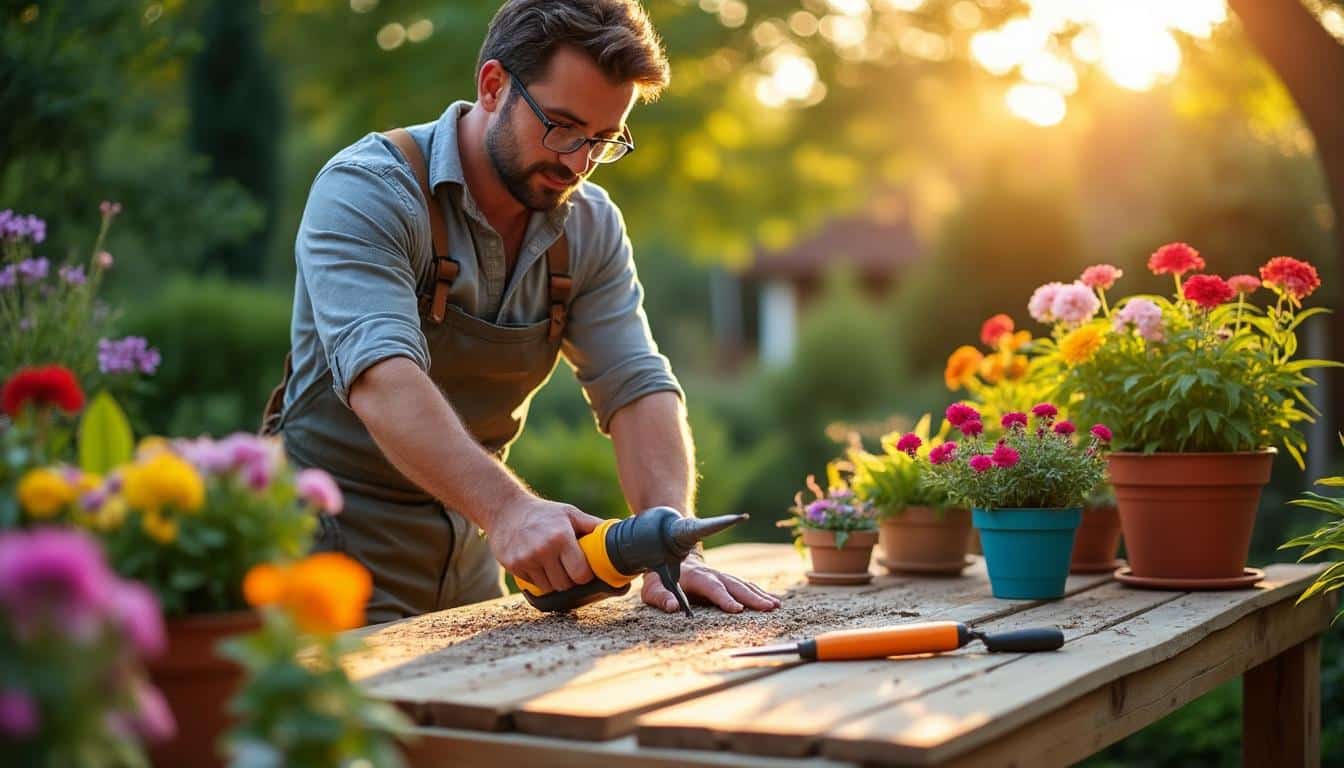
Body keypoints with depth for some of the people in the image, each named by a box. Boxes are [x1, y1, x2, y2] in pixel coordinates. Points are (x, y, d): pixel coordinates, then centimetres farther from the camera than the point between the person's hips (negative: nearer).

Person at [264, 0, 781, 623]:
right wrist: (507, 508, -44)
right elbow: (380, 378, -30)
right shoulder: (367, 192, -16)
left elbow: (637, 388, -4)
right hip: (337, 549, -5)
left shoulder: (591, 227, 2)